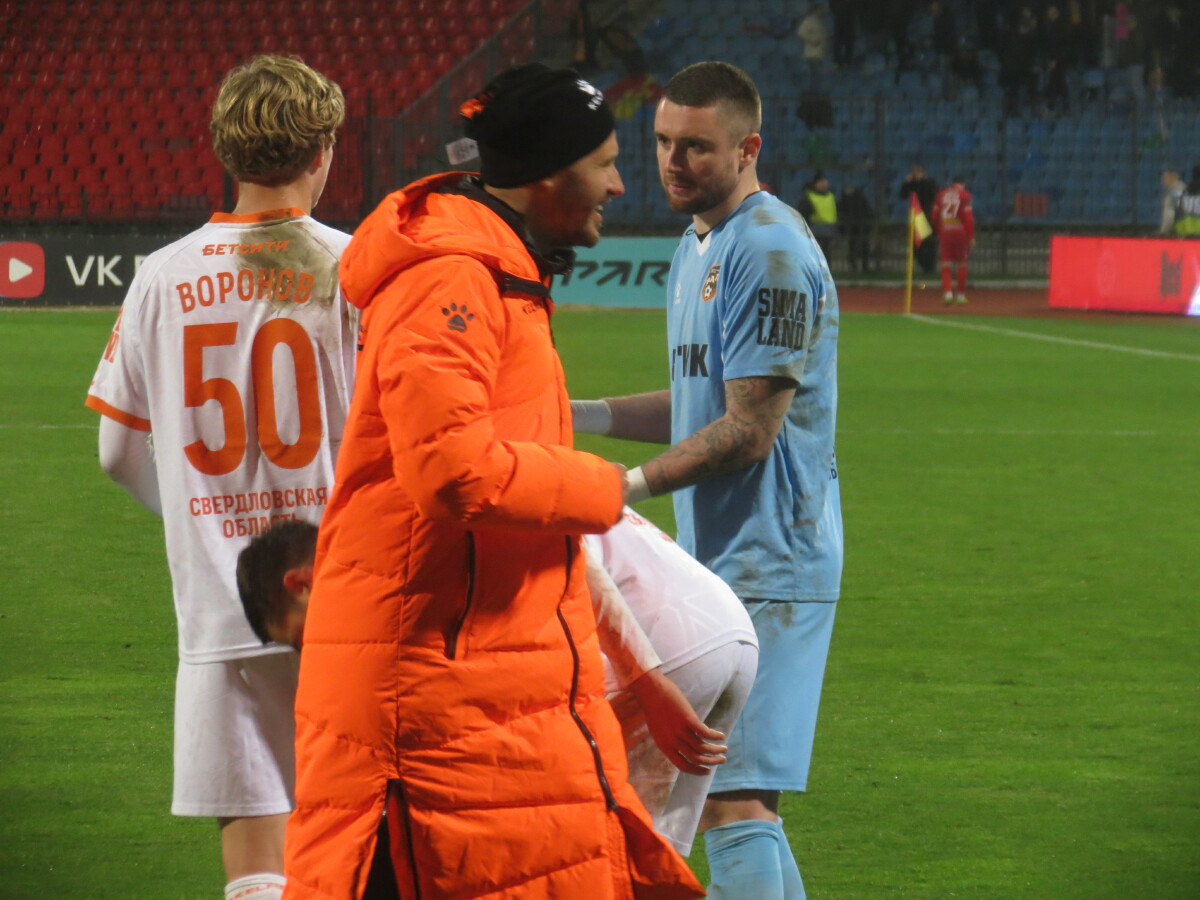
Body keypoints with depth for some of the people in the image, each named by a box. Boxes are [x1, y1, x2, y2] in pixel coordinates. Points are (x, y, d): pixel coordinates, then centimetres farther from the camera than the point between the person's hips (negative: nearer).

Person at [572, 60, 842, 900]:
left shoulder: (771, 254, -16)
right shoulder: (699, 244, 16)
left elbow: (750, 429, -19)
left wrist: (631, 485, -15)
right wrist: (584, 414, 12)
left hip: (766, 568, -10)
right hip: (715, 563, 10)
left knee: (736, 800, -15)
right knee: (709, 793, 13)